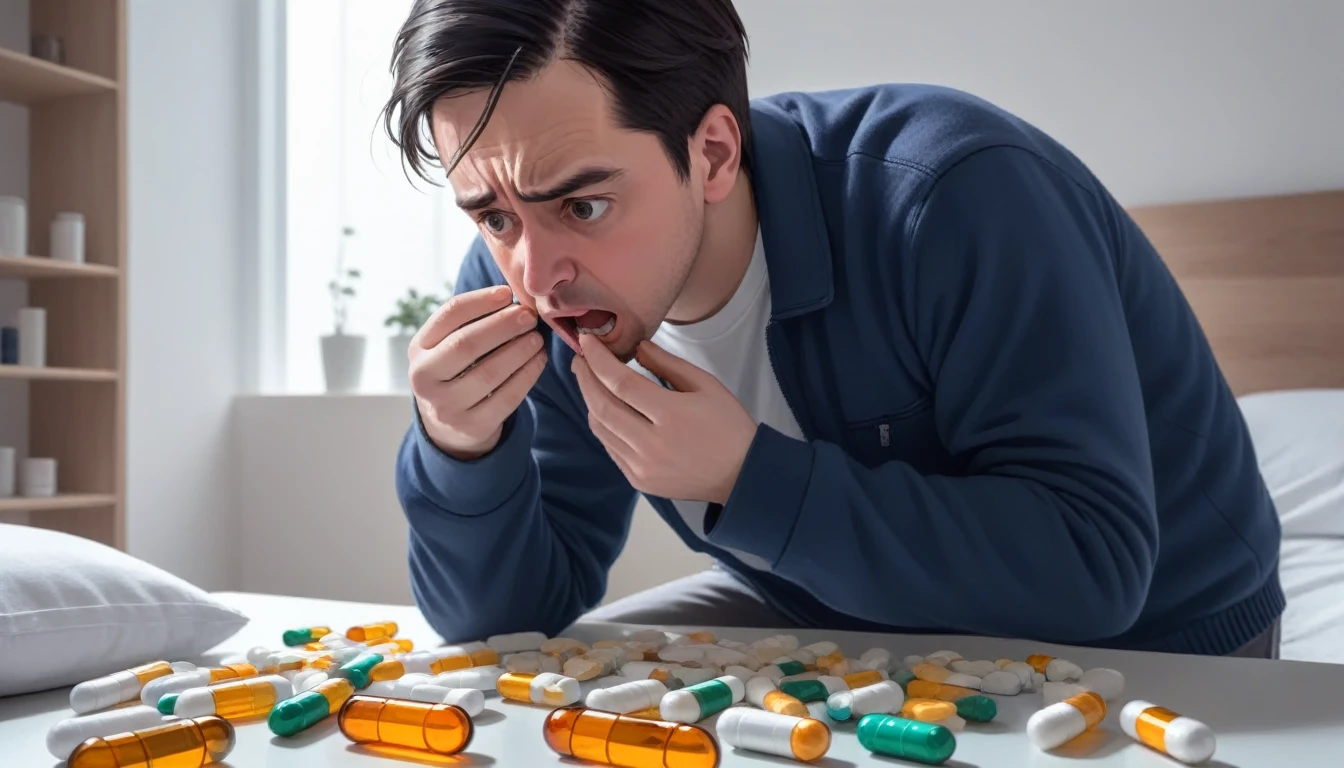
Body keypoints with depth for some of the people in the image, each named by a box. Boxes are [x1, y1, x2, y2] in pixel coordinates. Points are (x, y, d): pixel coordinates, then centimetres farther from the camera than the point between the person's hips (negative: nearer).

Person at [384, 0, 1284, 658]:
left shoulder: (954, 197, -31)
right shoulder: (536, 285, -14)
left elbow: (1092, 569, -31)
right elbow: (512, 619, -10)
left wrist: (749, 477, -36)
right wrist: (459, 451, -30)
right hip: (835, 619, 4)